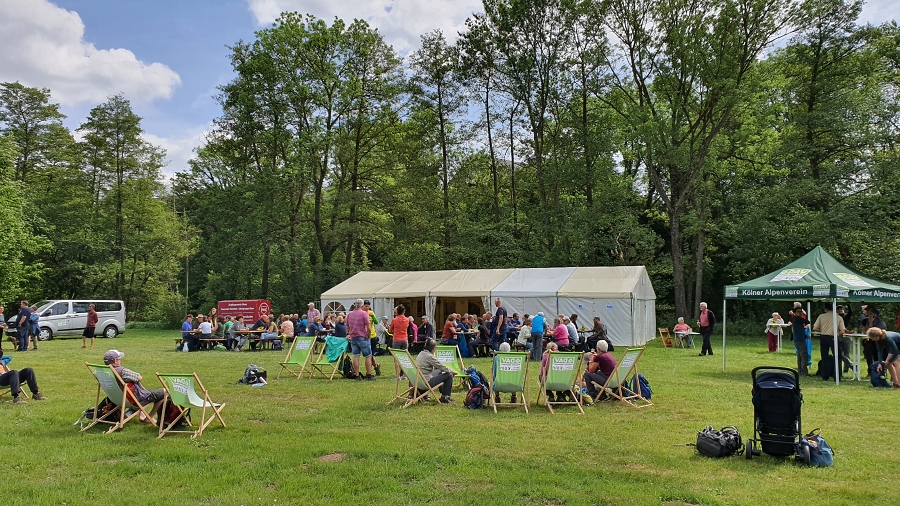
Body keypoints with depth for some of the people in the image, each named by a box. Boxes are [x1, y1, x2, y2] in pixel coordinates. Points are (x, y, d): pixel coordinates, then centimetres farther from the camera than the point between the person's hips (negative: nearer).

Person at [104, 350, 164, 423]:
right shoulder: (122, 371, -31)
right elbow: (140, 378, -19)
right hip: (139, 400, -9)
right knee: (164, 391, 4)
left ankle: (141, 415, 30)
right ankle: (149, 418, 13)